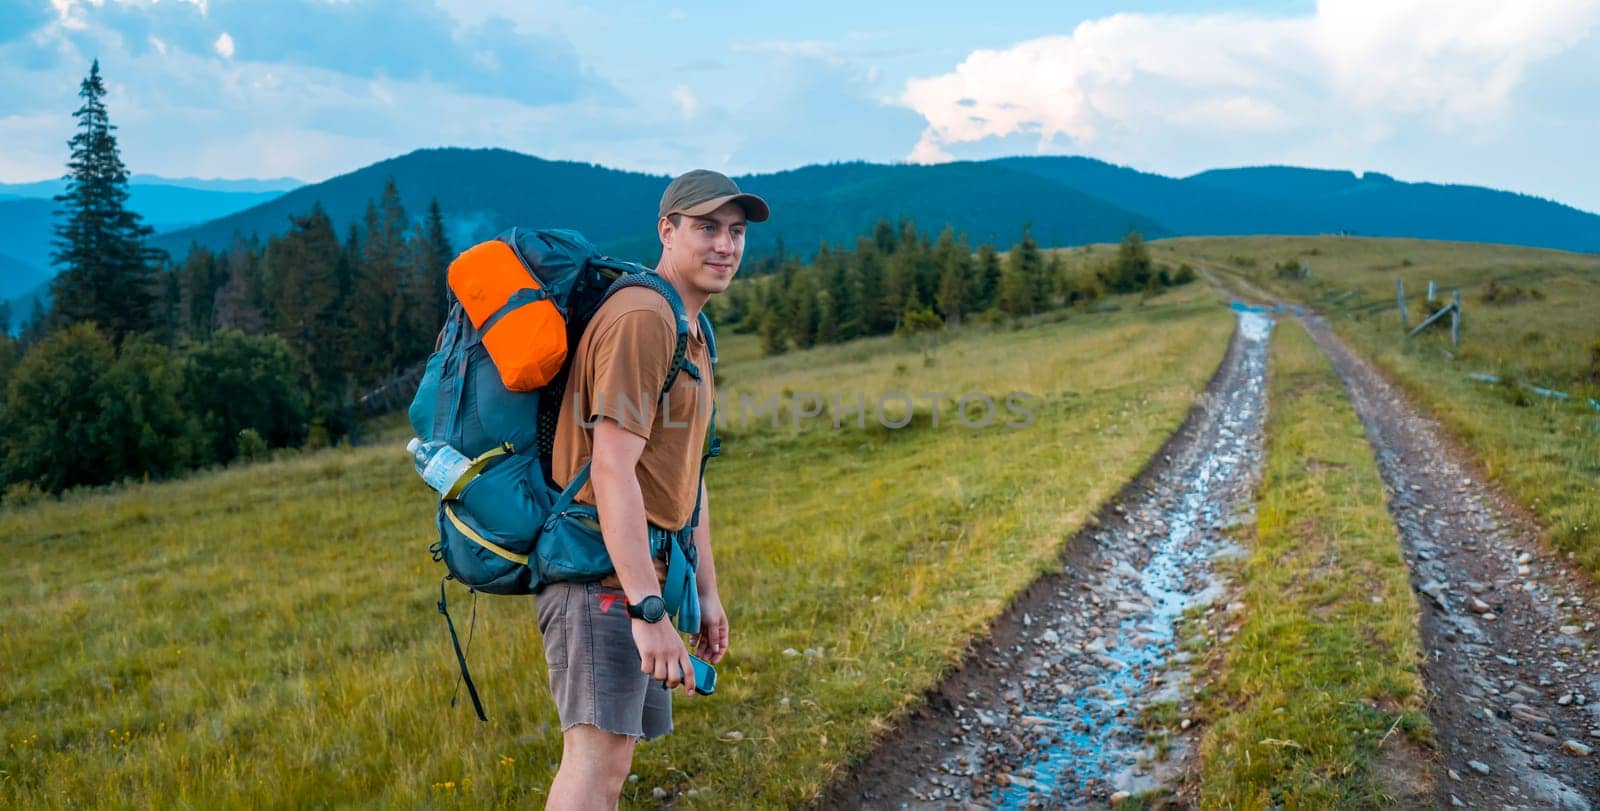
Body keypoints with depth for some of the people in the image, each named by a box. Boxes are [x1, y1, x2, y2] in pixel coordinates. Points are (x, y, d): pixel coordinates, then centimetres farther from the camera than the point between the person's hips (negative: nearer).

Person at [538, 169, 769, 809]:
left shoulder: (692, 336, 20)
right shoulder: (642, 319, -14)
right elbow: (612, 470, -23)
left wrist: (707, 591, 22)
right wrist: (649, 611, -27)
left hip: (637, 575, 10)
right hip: (603, 570, -10)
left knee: (605, 750, 14)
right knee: (600, 756, -15)